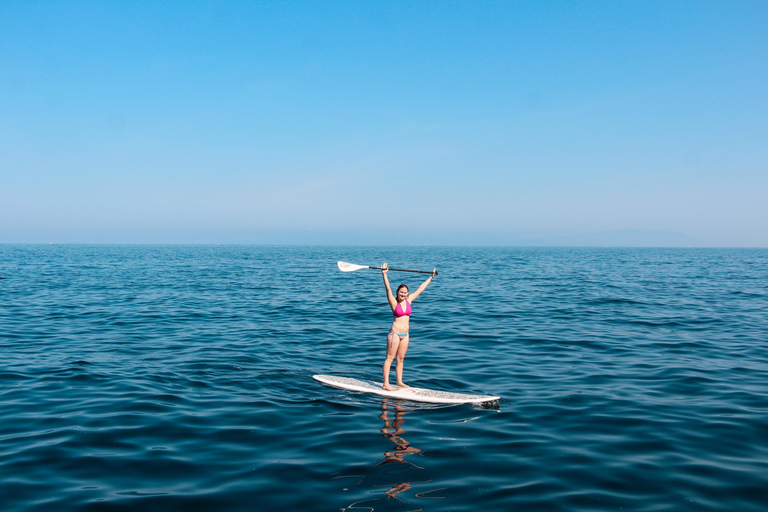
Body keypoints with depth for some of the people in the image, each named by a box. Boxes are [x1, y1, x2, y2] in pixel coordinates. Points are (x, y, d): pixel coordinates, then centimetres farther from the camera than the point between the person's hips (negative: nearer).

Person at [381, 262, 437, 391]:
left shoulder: (409, 300, 7)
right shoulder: (394, 302, -8)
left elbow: (421, 288, 14)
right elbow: (388, 288, -19)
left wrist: (431, 277, 21)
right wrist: (384, 274, -29)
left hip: (405, 334, 6)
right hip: (395, 333, -6)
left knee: (400, 358, 13)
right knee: (390, 358, -3)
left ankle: (399, 382, 22)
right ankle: (386, 384, -2)